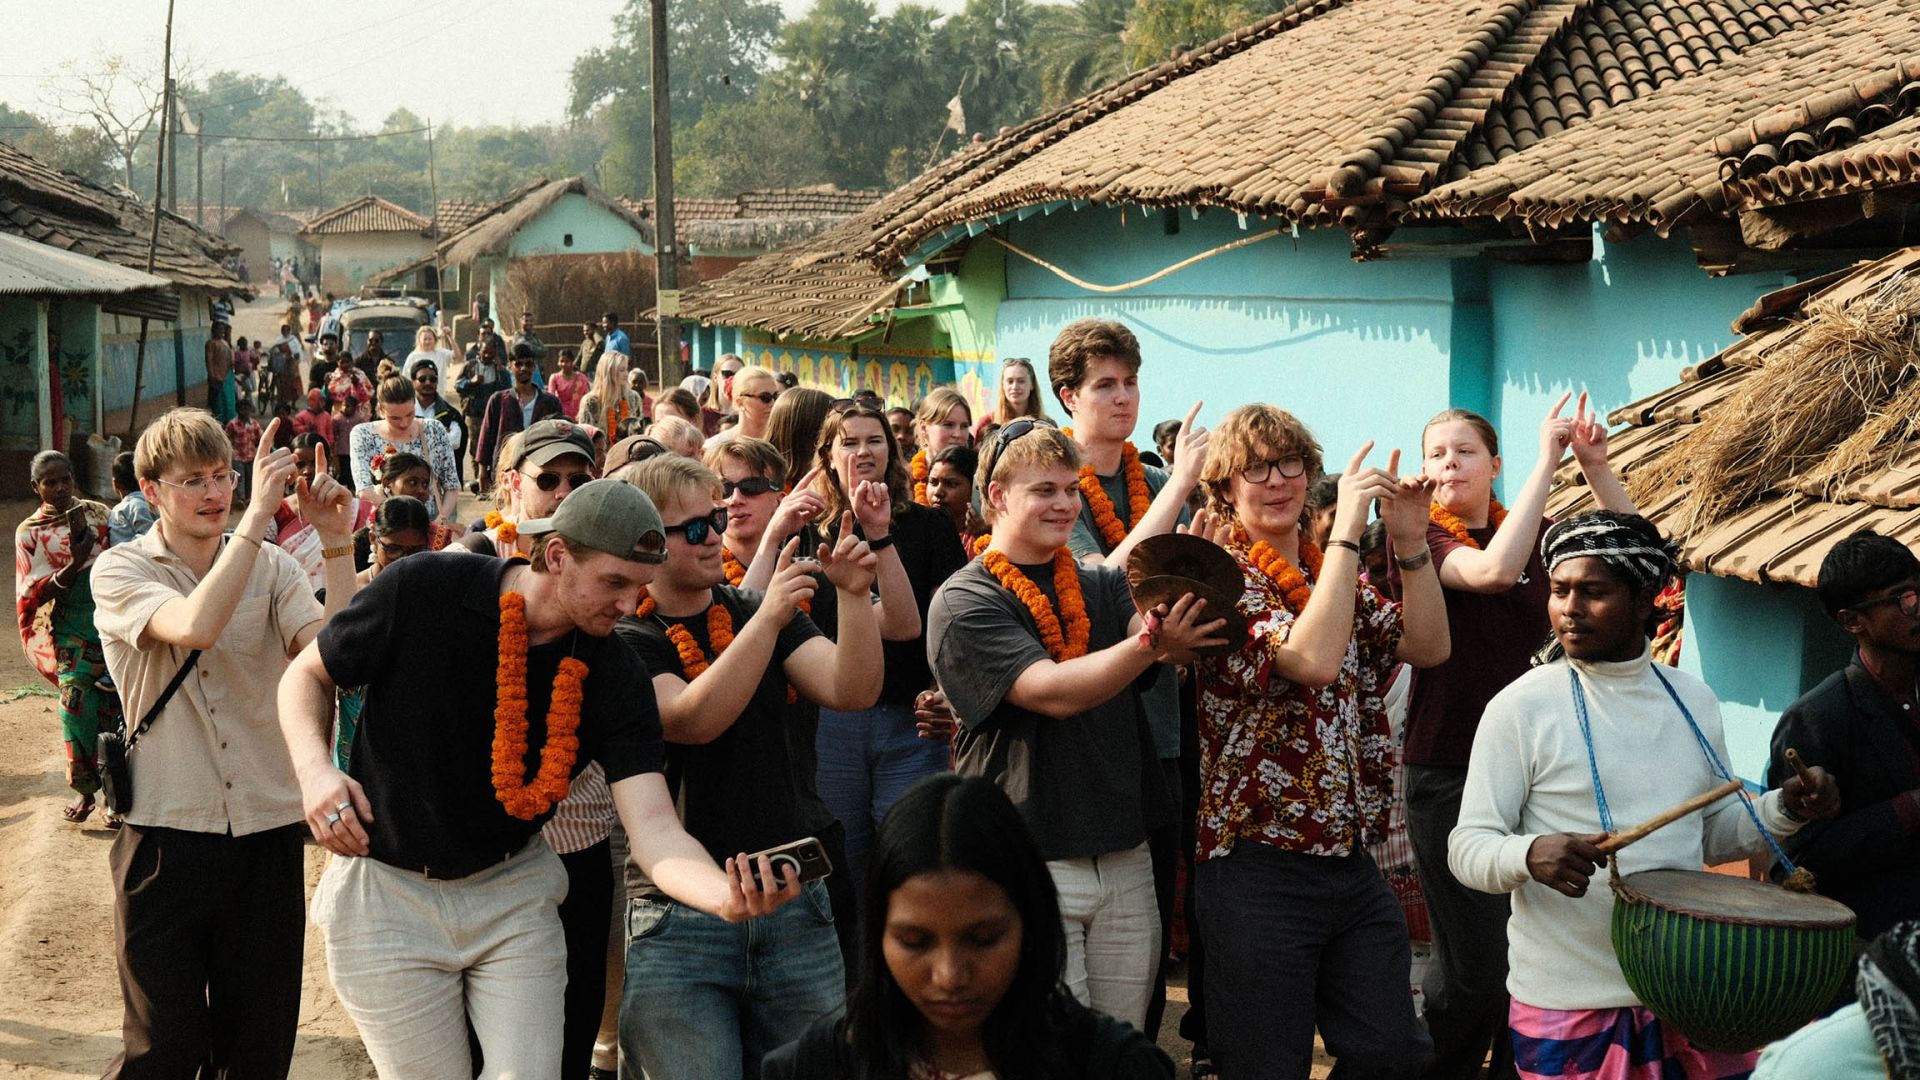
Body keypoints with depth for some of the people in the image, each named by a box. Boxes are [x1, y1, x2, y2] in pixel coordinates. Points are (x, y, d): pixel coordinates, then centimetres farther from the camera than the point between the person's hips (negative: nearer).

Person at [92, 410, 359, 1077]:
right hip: (166, 834, -3)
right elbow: (195, 626, -24)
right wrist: (258, 515, -26)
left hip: (267, 829, 3)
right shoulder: (121, 571, -3)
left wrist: (336, 546, -20)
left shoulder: (272, 567, 5)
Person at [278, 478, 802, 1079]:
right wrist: (314, 769, -22)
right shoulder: (424, 591, -18)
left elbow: (654, 829, -21)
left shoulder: (613, 679, -12)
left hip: (513, 892, 2)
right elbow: (308, 675, -1)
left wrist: (727, 896, -43)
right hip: (388, 893, -2)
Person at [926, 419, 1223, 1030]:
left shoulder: (1101, 586, 13)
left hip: (1125, 859, 5)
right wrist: (1152, 642, -32)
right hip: (1029, 863, -5)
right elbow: (1053, 692, -18)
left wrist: (1190, 608, -29)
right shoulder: (964, 602, -5)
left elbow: (1181, 650, -6)